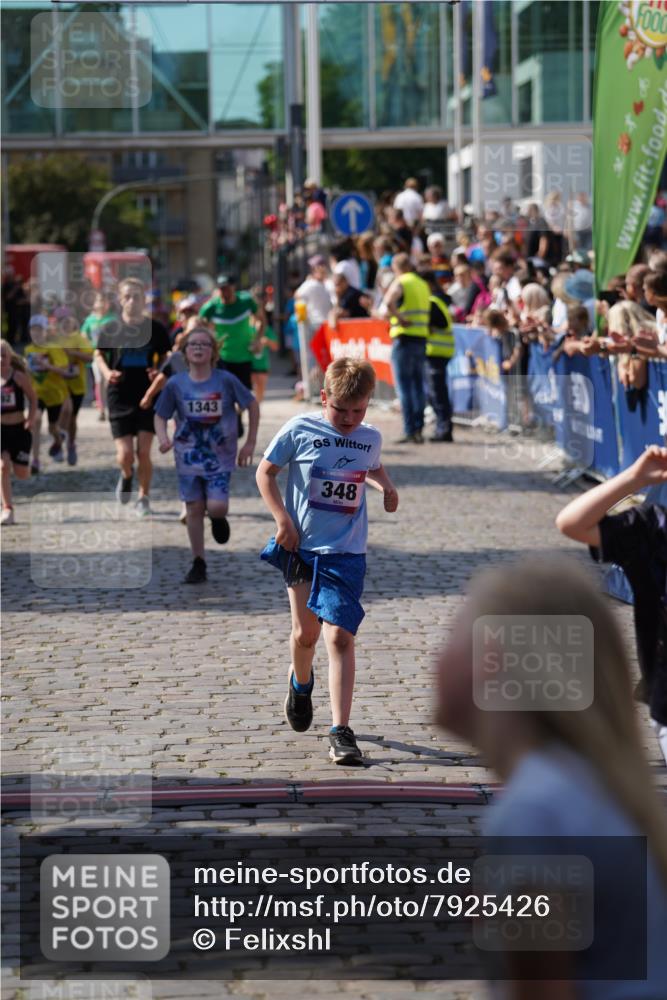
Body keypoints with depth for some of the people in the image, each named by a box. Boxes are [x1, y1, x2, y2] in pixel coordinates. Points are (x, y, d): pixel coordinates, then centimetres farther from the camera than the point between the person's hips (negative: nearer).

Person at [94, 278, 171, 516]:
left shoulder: (155, 328, 1)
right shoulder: (110, 329, -1)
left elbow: (164, 357, 11)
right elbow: (99, 354, 12)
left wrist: (158, 371, -11)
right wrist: (107, 372, -9)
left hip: (149, 397, 0)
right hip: (120, 396, 0)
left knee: (144, 452, -5)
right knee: (125, 454, -6)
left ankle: (143, 498, 12)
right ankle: (126, 476, 29)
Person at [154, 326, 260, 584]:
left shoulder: (225, 380, -10)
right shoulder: (176, 384, -6)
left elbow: (252, 405, 1)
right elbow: (160, 416, 3)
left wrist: (250, 442, 0)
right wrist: (163, 437, -18)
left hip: (220, 456, -2)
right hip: (188, 455, 2)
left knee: (216, 506, -14)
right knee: (194, 508, 3)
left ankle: (219, 518, 25)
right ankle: (198, 564, 16)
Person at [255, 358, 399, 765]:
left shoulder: (371, 438, 3)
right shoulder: (300, 430, -7)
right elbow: (266, 472, 1)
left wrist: (387, 487, 3)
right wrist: (282, 518, -9)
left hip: (347, 553, 0)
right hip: (301, 548, 0)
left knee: (340, 637, -11)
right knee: (306, 632, 11)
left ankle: (341, 732, -12)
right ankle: (301, 683, 47)